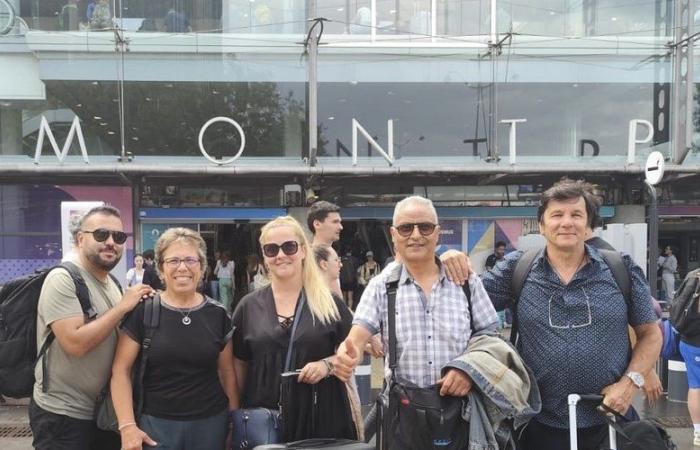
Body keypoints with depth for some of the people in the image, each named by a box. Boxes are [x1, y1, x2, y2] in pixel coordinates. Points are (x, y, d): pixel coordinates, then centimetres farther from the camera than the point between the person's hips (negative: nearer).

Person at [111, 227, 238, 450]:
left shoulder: (217, 314, 1)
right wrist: (127, 425, -12)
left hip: (210, 423, 2)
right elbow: (121, 371, -5)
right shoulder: (142, 311, -5)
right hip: (155, 425, -2)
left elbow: (227, 371, 8)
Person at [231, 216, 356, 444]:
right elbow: (239, 364, 10)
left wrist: (327, 364, -13)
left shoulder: (329, 303, 1)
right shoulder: (249, 306, 4)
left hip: (322, 417, -1)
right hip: (264, 419, 1)